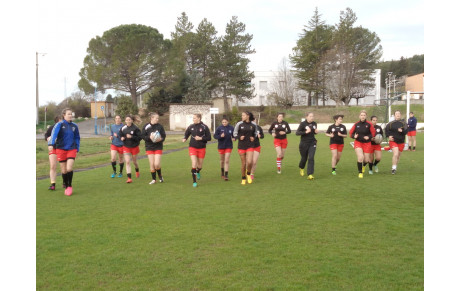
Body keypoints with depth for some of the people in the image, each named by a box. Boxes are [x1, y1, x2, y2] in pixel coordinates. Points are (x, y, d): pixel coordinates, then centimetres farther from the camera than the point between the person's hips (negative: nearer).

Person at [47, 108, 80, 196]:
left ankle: (70, 186, 6)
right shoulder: (59, 124, -4)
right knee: (64, 171, 5)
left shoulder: (74, 126, 7)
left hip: (71, 150, 1)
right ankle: (66, 186, 24)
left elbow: (77, 138, 18)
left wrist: (77, 148, 10)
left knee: (69, 169, -13)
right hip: (61, 149, -1)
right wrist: (51, 144, -36)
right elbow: (54, 134, -20)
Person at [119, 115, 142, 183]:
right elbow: (120, 134, 12)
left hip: (134, 147, -2)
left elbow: (140, 137, -16)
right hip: (126, 147, 2)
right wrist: (121, 138, -10)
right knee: (127, 162, -9)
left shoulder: (135, 128, -15)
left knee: (134, 161, 15)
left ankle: (137, 171, 48)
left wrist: (131, 137, -27)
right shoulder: (123, 128, -5)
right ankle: (129, 178, -8)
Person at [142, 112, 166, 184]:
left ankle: (160, 176, 18)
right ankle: (154, 179, 18)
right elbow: (143, 136, -4)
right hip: (149, 147, 0)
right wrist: (149, 137, -21)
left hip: (158, 147, 0)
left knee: (157, 164, -9)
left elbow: (164, 136, 3)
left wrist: (161, 139, -18)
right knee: (151, 164, 2)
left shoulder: (160, 126, -2)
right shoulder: (146, 126, -4)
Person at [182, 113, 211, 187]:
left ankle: (198, 172, 48)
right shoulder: (191, 126, 2)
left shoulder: (204, 127, -6)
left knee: (200, 166, 10)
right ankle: (194, 182, -5)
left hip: (201, 148, 0)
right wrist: (184, 138, -3)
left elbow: (209, 138, -5)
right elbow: (186, 134, 18)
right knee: (194, 164, -14)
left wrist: (201, 138, -18)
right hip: (192, 148, 0)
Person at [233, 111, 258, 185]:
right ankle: (243, 178, 24)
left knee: (249, 162, -16)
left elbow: (255, 133, 17)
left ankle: (248, 174, 15)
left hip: (250, 146, 0)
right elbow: (234, 133, 6)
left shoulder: (253, 125, 1)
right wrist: (239, 137, -12)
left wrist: (254, 138, -3)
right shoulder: (239, 124, -2)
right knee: (243, 163, 4)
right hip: (241, 146, 0)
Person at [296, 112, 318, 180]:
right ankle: (301, 168, 45)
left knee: (311, 158, -11)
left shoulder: (314, 124, 4)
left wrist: (316, 132, -3)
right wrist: (305, 132, -28)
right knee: (304, 158, 11)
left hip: (312, 144, 3)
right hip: (304, 144, -3)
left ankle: (310, 174, -11)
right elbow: (297, 133, -16)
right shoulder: (302, 124, -11)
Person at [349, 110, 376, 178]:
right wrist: (354, 136, -16)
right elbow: (351, 133, 5)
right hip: (358, 142, 0)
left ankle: (363, 165, 45)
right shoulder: (356, 124, -2)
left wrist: (368, 137, -17)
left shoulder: (369, 124, -7)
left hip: (367, 143, 1)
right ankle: (360, 172, -2)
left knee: (366, 160, 5)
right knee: (360, 157, -19)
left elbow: (373, 133, 1)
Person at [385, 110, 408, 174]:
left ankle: (395, 167, 31)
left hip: (401, 142, 3)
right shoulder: (391, 123, -1)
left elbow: (406, 131, -8)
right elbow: (386, 130, 9)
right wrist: (389, 136, -5)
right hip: (393, 141, -3)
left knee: (398, 156, 12)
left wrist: (402, 131, -28)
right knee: (395, 154, -19)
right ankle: (393, 168, -12)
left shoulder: (403, 123, 1)